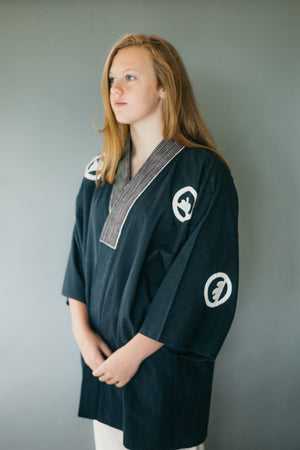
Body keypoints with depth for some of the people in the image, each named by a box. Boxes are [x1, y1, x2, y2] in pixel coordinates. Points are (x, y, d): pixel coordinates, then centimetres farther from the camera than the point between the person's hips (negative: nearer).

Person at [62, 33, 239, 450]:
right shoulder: (101, 170, 5)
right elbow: (80, 250, 6)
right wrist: (81, 329, -5)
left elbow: (204, 279, -17)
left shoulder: (205, 173, -14)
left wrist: (135, 351, -14)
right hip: (102, 352, 5)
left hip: (166, 354, -5)